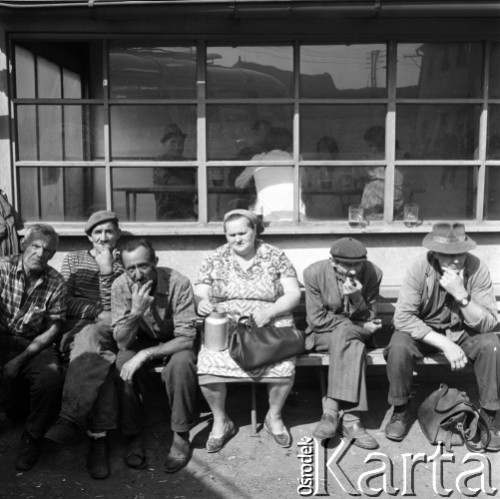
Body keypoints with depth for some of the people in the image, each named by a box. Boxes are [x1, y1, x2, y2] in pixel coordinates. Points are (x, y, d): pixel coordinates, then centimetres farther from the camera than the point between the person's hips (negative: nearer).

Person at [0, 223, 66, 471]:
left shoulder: (55, 282, -1)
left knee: (51, 378, -29)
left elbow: (53, 328, -2)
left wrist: (22, 358, -15)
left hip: (35, 345, 1)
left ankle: (32, 438, -6)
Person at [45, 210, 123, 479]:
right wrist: (98, 312, -7)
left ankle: (70, 417, -40)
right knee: (99, 358, -35)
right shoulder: (73, 259, 19)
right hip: (75, 328, 0)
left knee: (90, 339, -37)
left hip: (110, 332, 0)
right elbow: (64, 302, 5)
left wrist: (107, 272, -6)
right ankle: (99, 435, -39)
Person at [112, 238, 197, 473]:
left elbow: (186, 338, -26)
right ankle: (134, 435, -12)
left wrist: (146, 354, -35)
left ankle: (181, 435, -16)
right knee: (123, 364, -30)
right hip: (139, 342, 2)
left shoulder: (178, 283, -26)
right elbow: (122, 342, -21)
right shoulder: (120, 287, -19)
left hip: (172, 344, -2)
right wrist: (136, 311, -39)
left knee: (182, 362, -34)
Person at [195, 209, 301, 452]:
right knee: (208, 366, -28)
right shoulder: (215, 259, 8)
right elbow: (199, 296, 4)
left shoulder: (275, 256, 5)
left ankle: (274, 417, 4)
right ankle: (220, 422, 1)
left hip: (271, 325, 0)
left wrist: (269, 311, -17)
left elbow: (293, 294, 0)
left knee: (284, 365, -28)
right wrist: (202, 303, -21)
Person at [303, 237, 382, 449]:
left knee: (344, 333, -34)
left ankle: (332, 409, -33)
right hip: (322, 335, -2)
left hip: (356, 333, 2)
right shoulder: (314, 273, -15)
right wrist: (358, 327, -15)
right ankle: (350, 419, -34)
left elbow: (368, 319, -6)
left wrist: (357, 298, -28)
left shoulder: (372, 274, -11)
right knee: (353, 347, -34)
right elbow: (317, 318, -12)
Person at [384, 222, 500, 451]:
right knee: (398, 347, -30)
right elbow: (403, 317, -25)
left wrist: (461, 295, -37)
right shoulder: (420, 268, -24)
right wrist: (445, 344, -32)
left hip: (464, 331, 1)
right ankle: (401, 410, -4)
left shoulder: (477, 269, -20)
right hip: (423, 331, -1)